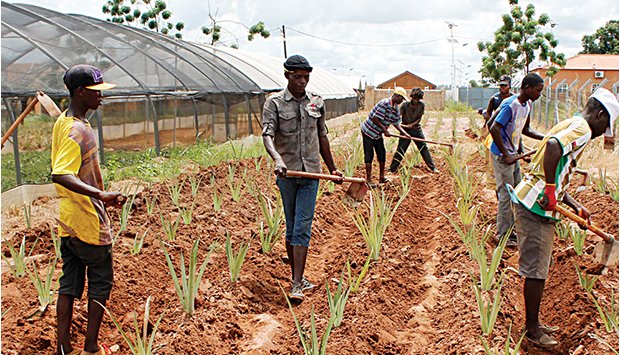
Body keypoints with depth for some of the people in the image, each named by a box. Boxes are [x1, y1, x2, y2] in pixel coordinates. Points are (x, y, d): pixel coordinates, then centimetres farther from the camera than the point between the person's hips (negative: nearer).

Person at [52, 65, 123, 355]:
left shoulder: (63, 121, 7)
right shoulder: (78, 130, -22)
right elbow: (60, 175, -34)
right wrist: (100, 195, -43)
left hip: (68, 221, 9)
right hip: (88, 222, -9)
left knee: (70, 283, 12)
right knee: (101, 282, 7)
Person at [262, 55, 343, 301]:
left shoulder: (317, 103, 9)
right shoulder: (274, 103, -2)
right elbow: (267, 135, -15)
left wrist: (332, 169, 22)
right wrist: (277, 159, -35)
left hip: (311, 172, 2)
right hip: (287, 172, -2)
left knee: (302, 228, -5)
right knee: (292, 228, 9)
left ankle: (296, 285, -7)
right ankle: (297, 278, 23)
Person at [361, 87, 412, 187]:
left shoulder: (395, 108, 4)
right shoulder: (384, 103, -24)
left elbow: (396, 123, 11)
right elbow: (375, 119, -26)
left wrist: (405, 134, 1)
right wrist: (384, 129, -20)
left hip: (378, 133, 9)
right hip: (368, 131, -9)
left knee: (382, 154, 11)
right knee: (369, 155, -8)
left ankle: (382, 177, 22)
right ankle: (368, 180, -6)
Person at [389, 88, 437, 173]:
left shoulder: (421, 105, -4)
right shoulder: (405, 105, -10)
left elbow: (419, 118, -3)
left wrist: (412, 124, -18)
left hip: (417, 129, 2)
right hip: (406, 131, -2)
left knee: (424, 148, 7)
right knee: (400, 150, -4)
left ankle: (433, 167, 16)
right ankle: (392, 169, 4)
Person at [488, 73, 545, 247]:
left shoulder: (527, 104, 6)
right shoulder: (510, 105, -22)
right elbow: (494, 129, -27)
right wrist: (505, 155, -24)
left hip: (513, 154, 9)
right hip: (502, 155, -9)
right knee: (506, 195, -3)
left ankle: (511, 229, 27)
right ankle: (503, 235, 8)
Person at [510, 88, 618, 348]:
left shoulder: (571, 127, 21)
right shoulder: (582, 129, -11)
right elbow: (553, 145, -33)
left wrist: (575, 206, 23)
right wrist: (550, 190, -28)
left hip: (536, 206, 10)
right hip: (536, 207, -10)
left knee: (538, 270, 18)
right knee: (536, 271, 1)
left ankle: (533, 322, 29)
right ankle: (532, 328, 12)